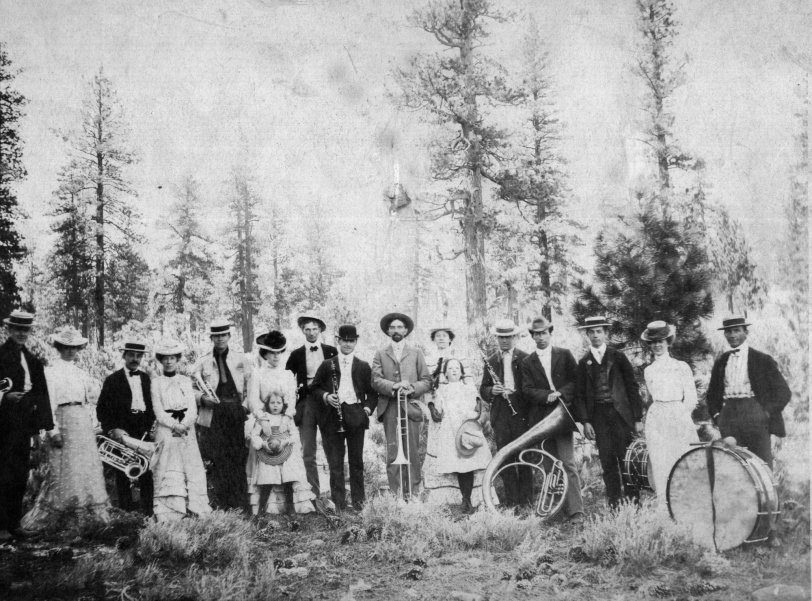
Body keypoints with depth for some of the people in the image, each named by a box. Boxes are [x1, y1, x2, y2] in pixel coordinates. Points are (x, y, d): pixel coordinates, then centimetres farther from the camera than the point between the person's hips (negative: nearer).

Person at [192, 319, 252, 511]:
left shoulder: (241, 359, 11)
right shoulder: (203, 362, 10)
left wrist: (246, 405, -2)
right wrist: (203, 398, -8)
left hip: (237, 414, 0)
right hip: (213, 415, 0)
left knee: (239, 458, -2)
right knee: (217, 461, -3)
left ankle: (240, 504, 4)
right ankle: (220, 504, 4)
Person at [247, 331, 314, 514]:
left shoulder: (287, 375, 14)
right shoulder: (258, 376, 5)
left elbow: (291, 399, 8)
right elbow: (253, 400, -2)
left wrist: (284, 416, -7)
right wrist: (265, 418, -12)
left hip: (284, 423, 2)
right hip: (263, 424, -2)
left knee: (292, 463, -7)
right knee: (264, 467, -6)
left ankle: (304, 505, -10)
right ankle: (262, 508, -4)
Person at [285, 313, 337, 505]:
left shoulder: (332, 352, 8)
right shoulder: (296, 355, 9)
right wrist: (293, 390, -5)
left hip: (328, 403, -1)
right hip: (305, 404, 1)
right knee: (308, 454, 1)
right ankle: (314, 495, 7)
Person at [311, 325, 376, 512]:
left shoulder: (364, 366, 11)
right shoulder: (327, 365, 9)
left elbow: (372, 391, 12)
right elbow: (315, 387, 9)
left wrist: (368, 408, -2)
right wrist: (326, 396, -9)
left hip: (356, 417, 0)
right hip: (332, 418, 0)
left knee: (356, 460, 6)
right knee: (335, 462, 1)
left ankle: (358, 501, 15)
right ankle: (339, 502, 8)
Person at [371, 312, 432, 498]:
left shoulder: (416, 353, 15)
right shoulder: (380, 354, 13)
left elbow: (427, 381, 10)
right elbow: (376, 381, 1)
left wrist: (412, 388, -9)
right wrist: (394, 386, -15)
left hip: (410, 407, 0)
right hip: (390, 409, 0)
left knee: (411, 452, -2)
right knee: (392, 453, -4)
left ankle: (413, 492, 4)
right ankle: (395, 493, -1)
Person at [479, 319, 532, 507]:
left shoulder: (525, 359, 4)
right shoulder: (491, 361, 13)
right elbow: (483, 390, 12)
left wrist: (516, 393, -12)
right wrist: (492, 391, -9)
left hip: (521, 412, -2)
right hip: (500, 415, 3)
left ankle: (526, 496, 7)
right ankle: (511, 497, 8)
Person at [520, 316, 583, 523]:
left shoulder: (565, 355, 8)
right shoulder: (527, 362, 10)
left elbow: (577, 381, 3)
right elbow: (527, 390, 0)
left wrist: (560, 393, -12)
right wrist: (548, 395, -16)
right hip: (540, 419, 2)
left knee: (568, 464, -10)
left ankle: (576, 511, -11)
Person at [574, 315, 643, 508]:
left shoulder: (618, 357, 5)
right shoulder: (584, 362, 9)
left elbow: (632, 388, 4)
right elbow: (580, 395, 9)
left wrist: (638, 418, -1)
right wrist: (585, 421, -2)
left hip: (621, 414, -1)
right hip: (598, 416, 2)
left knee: (626, 459, -3)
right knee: (607, 462, 1)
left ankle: (633, 499, 6)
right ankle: (614, 503, 6)